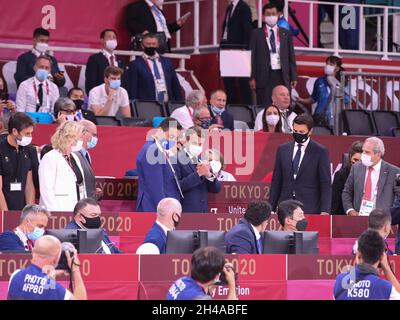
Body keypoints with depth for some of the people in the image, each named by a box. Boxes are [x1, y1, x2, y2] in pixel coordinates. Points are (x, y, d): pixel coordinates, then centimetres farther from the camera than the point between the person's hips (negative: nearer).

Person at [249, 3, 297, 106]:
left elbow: (291, 57, 10)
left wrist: (294, 77, 4)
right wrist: (252, 77, -4)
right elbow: (252, 56, 3)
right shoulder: (256, 34, 6)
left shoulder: (286, 34, 10)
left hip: (282, 76, 1)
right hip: (264, 76, -1)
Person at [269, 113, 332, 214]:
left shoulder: (320, 152, 0)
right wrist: (271, 209, 9)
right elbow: (276, 182, 13)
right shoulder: (282, 149, 11)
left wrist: (325, 211, -12)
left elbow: (326, 185, -2)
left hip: (309, 210, -3)